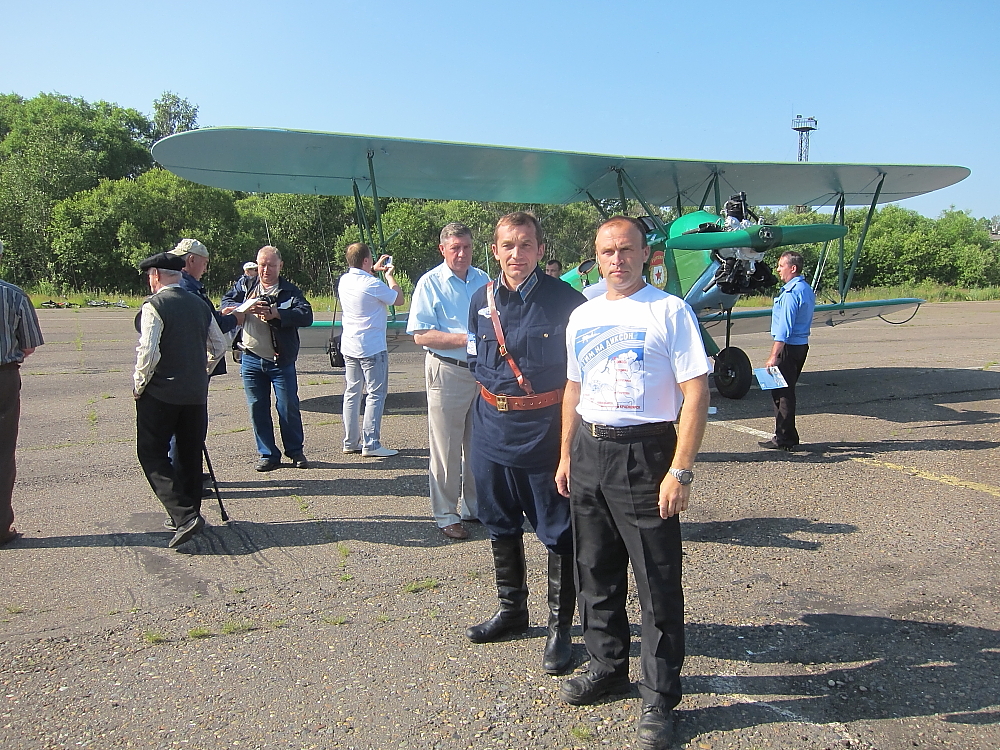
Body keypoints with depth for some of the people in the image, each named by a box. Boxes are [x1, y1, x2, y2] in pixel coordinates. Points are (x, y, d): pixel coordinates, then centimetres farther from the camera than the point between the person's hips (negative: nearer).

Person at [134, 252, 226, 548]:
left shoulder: (154, 305, -12)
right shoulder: (199, 305, 8)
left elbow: (149, 352, -19)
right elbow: (219, 347, 12)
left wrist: (139, 385, -6)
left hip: (160, 393, -6)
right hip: (196, 394, 6)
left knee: (153, 454, 1)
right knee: (190, 454, 14)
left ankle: (184, 515, -12)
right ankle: (187, 514, 24)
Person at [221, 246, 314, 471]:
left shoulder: (290, 291, -2)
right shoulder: (244, 286, 8)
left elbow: (306, 316, -15)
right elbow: (226, 304, 1)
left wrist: (276, 314, -27)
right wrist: (245, 307, -19)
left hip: (281, 361, -3)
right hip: (251, 359, 3)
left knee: (289, 407, 3)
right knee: (257, 409, 8)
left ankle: (295, 451, 18)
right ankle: (268, 454, 18)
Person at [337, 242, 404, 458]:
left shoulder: (344, 281, 5)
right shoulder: (373, 284, -18)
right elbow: (398, 299, -5)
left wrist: (375, 269, 32)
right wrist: (390, 276, 8)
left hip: (349, 346, 8)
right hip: (372, 347, -8)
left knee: (352, 392, 13)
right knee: (376, 394, -2)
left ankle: (351, 441, 18)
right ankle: (370, 444, -4)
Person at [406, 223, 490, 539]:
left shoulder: (483, 280, 10)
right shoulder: (430, 283, -6)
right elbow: (421, 335, -14)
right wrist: (467, 339, -20)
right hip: (447, 371, -5)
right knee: (446, 448, 1)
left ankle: (474, 507, 28)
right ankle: (446, 514, 13)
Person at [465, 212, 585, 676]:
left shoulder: (564, 300, -9)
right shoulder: (482, 300, 6)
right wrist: (497, 382, 7)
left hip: (545, 429, -5)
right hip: (492, 425, 6)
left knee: (558, 532, 3)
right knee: (500, 525, 18)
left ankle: (560, 627, 20)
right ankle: (511, 610, 37)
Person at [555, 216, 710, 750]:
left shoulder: (669, 311, -7)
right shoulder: (581, 317, 12)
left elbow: (696, 392, -12)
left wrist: (680, 470, -18)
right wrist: (566, 456, 15)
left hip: (645, 453, -6)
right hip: (588, 451, 6)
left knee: (658, 585, 2)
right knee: (595, 573, 17)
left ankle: (659, 697, 17)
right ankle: (607, 667, 36)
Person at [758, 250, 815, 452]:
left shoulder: (790, 293, -17)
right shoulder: (807, 290, 14)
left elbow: (784, 328, -22)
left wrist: (773, 356, -22)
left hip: (788, 347, -10)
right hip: (802, 345, 10)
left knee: (781, 393, -3)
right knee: (787, 391, 16)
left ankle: (784, 439, 2)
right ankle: (788, 437, 22)